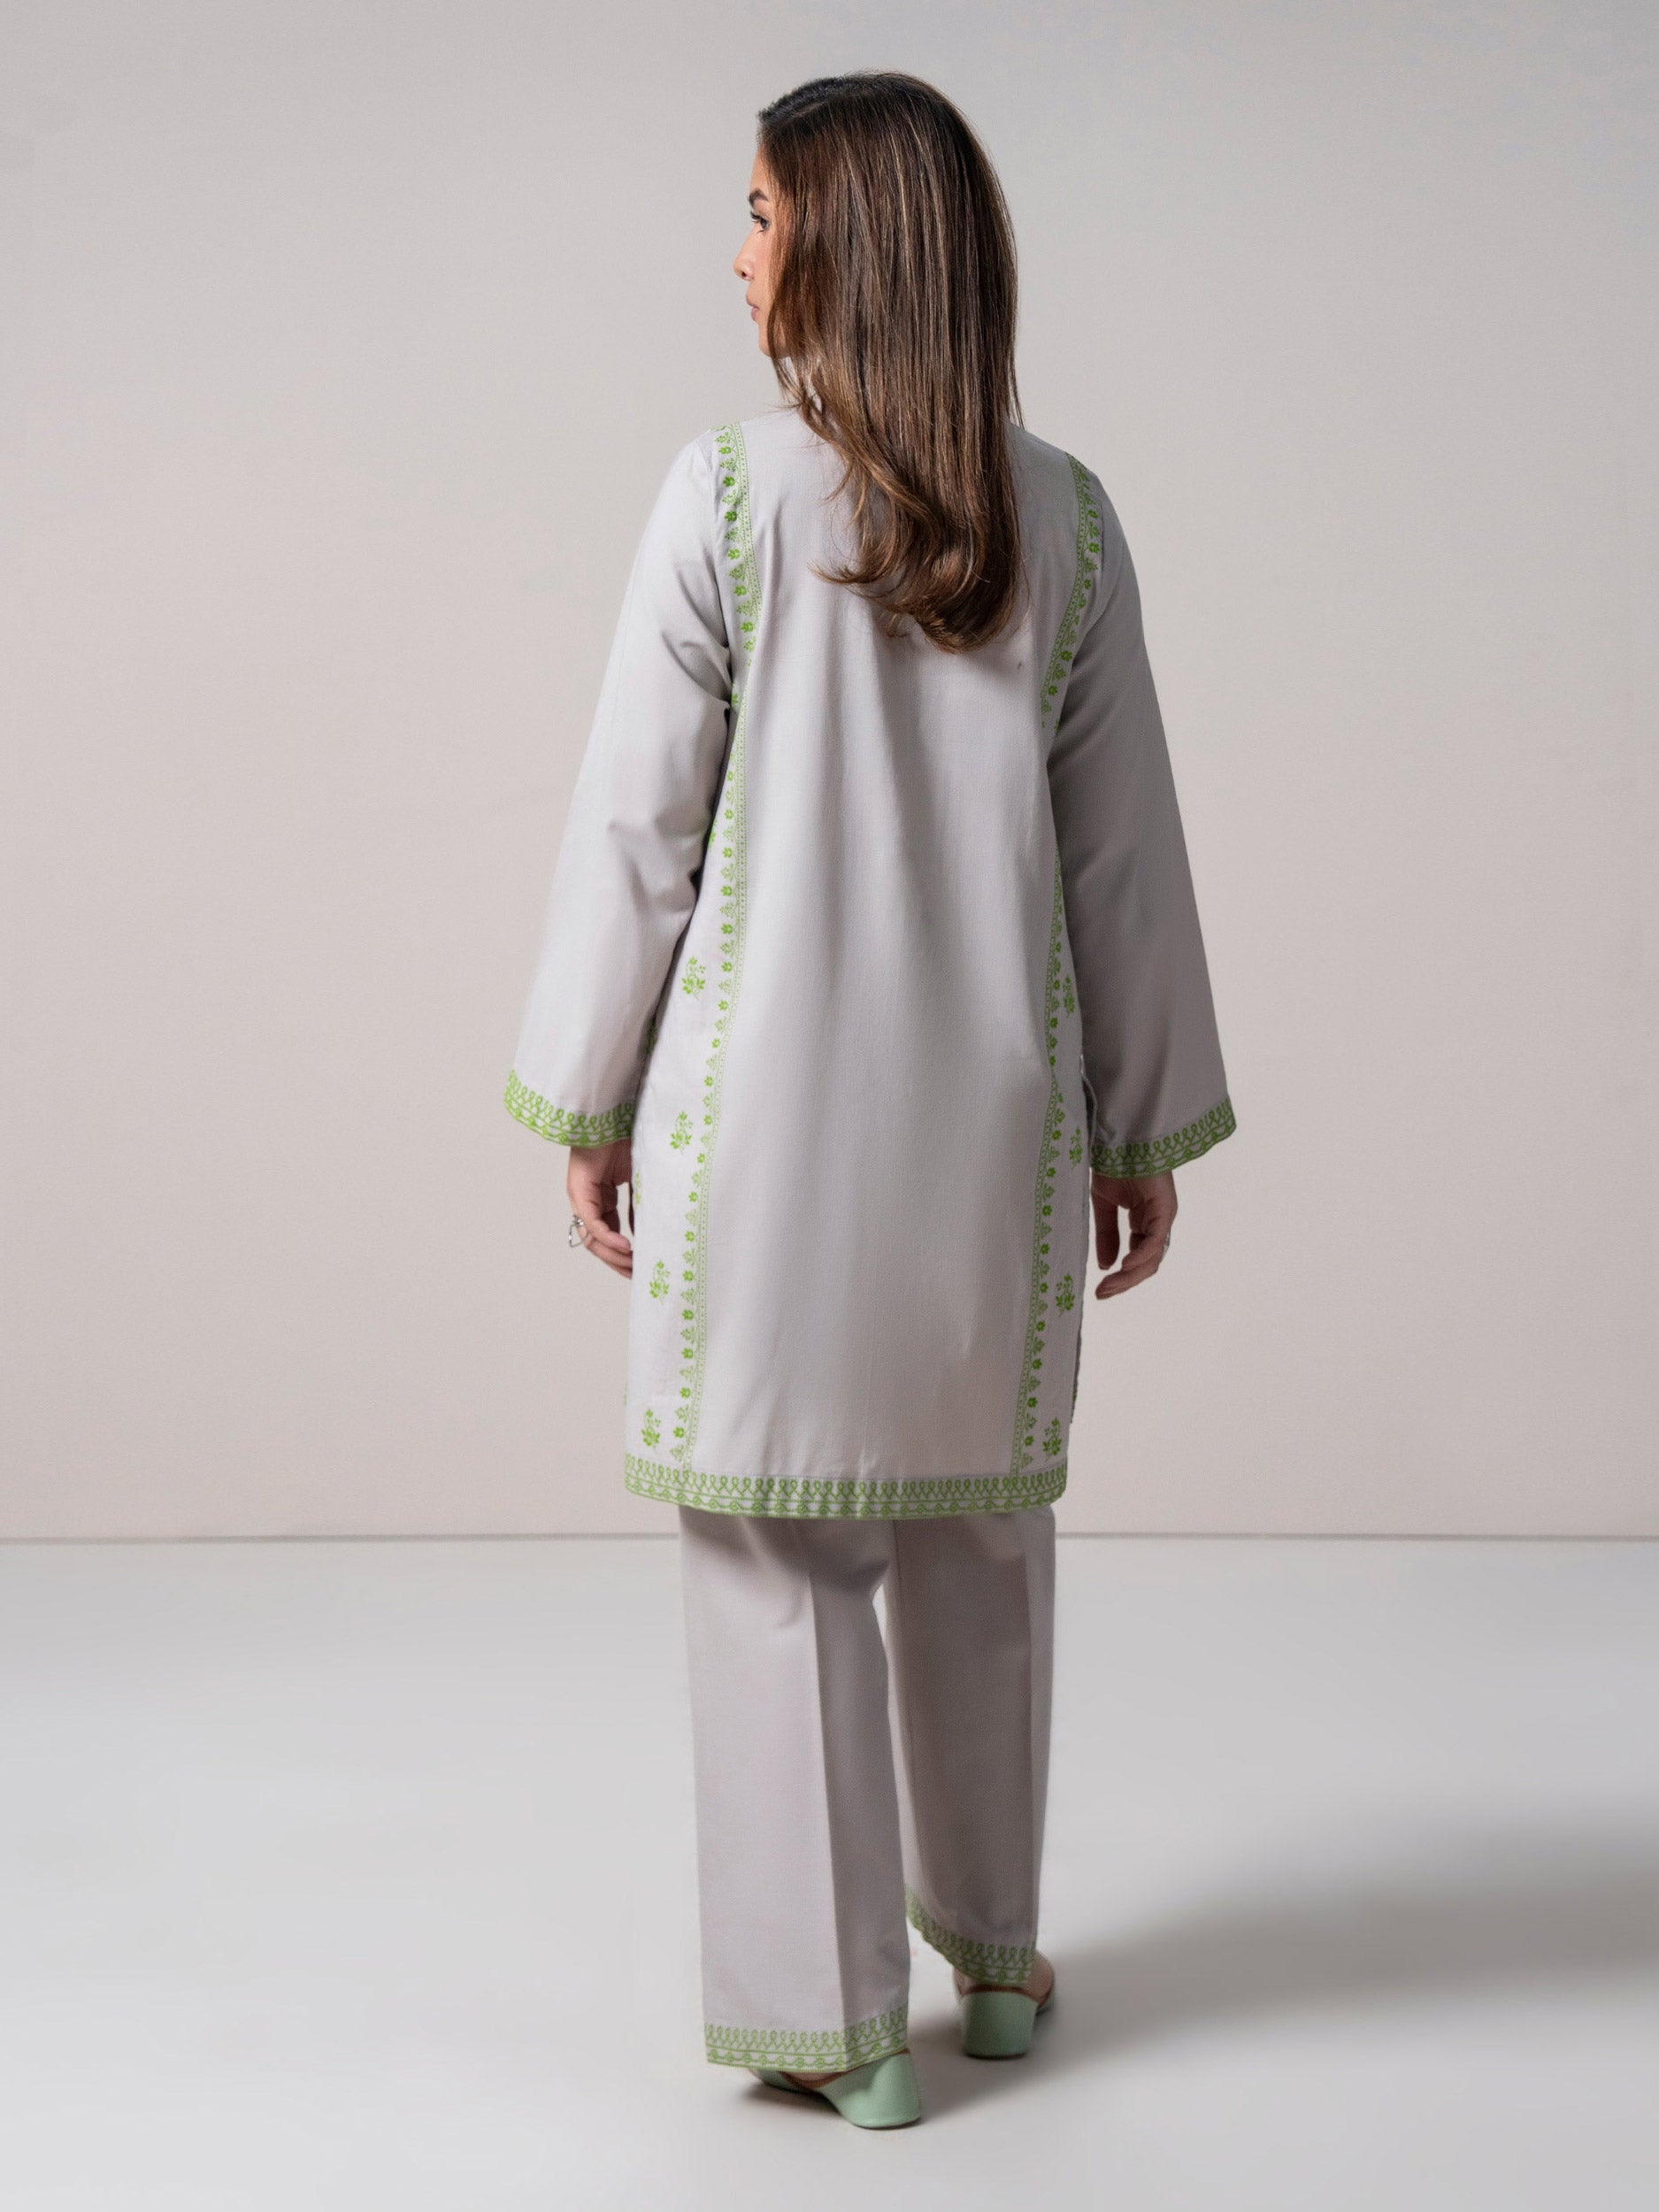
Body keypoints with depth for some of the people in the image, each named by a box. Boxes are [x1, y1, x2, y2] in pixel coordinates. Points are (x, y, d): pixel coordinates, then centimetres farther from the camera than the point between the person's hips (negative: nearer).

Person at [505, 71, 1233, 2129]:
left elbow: (639, 825, -7)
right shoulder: (1062, 518, 1)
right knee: (979, 1533, 17)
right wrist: (1144, 1127, 12)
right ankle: (991, 1951, 33)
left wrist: (590, 1104, 3)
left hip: (768, 1108, -3)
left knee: (779, 1549, 7)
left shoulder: (724, 491, -9)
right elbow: (1123, 850, 4)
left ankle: (832, 2012, 15)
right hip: (992, 1113, 4)